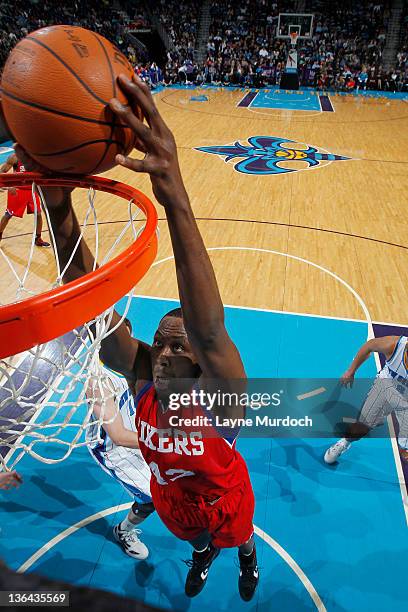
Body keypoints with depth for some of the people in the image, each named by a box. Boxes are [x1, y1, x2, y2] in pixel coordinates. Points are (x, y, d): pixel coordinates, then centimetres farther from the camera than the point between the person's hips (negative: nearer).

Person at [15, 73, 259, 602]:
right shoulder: (142, 374, -31)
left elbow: (210, 331, -65)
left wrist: (176, 200, -79)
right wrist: (59, 205, -60)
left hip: (222, 502, -3)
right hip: (172, 500, 3)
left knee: (238, 537, 33)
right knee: (195, 539, 36)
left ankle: (246, 558, 70)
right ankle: (204, 556, 73)